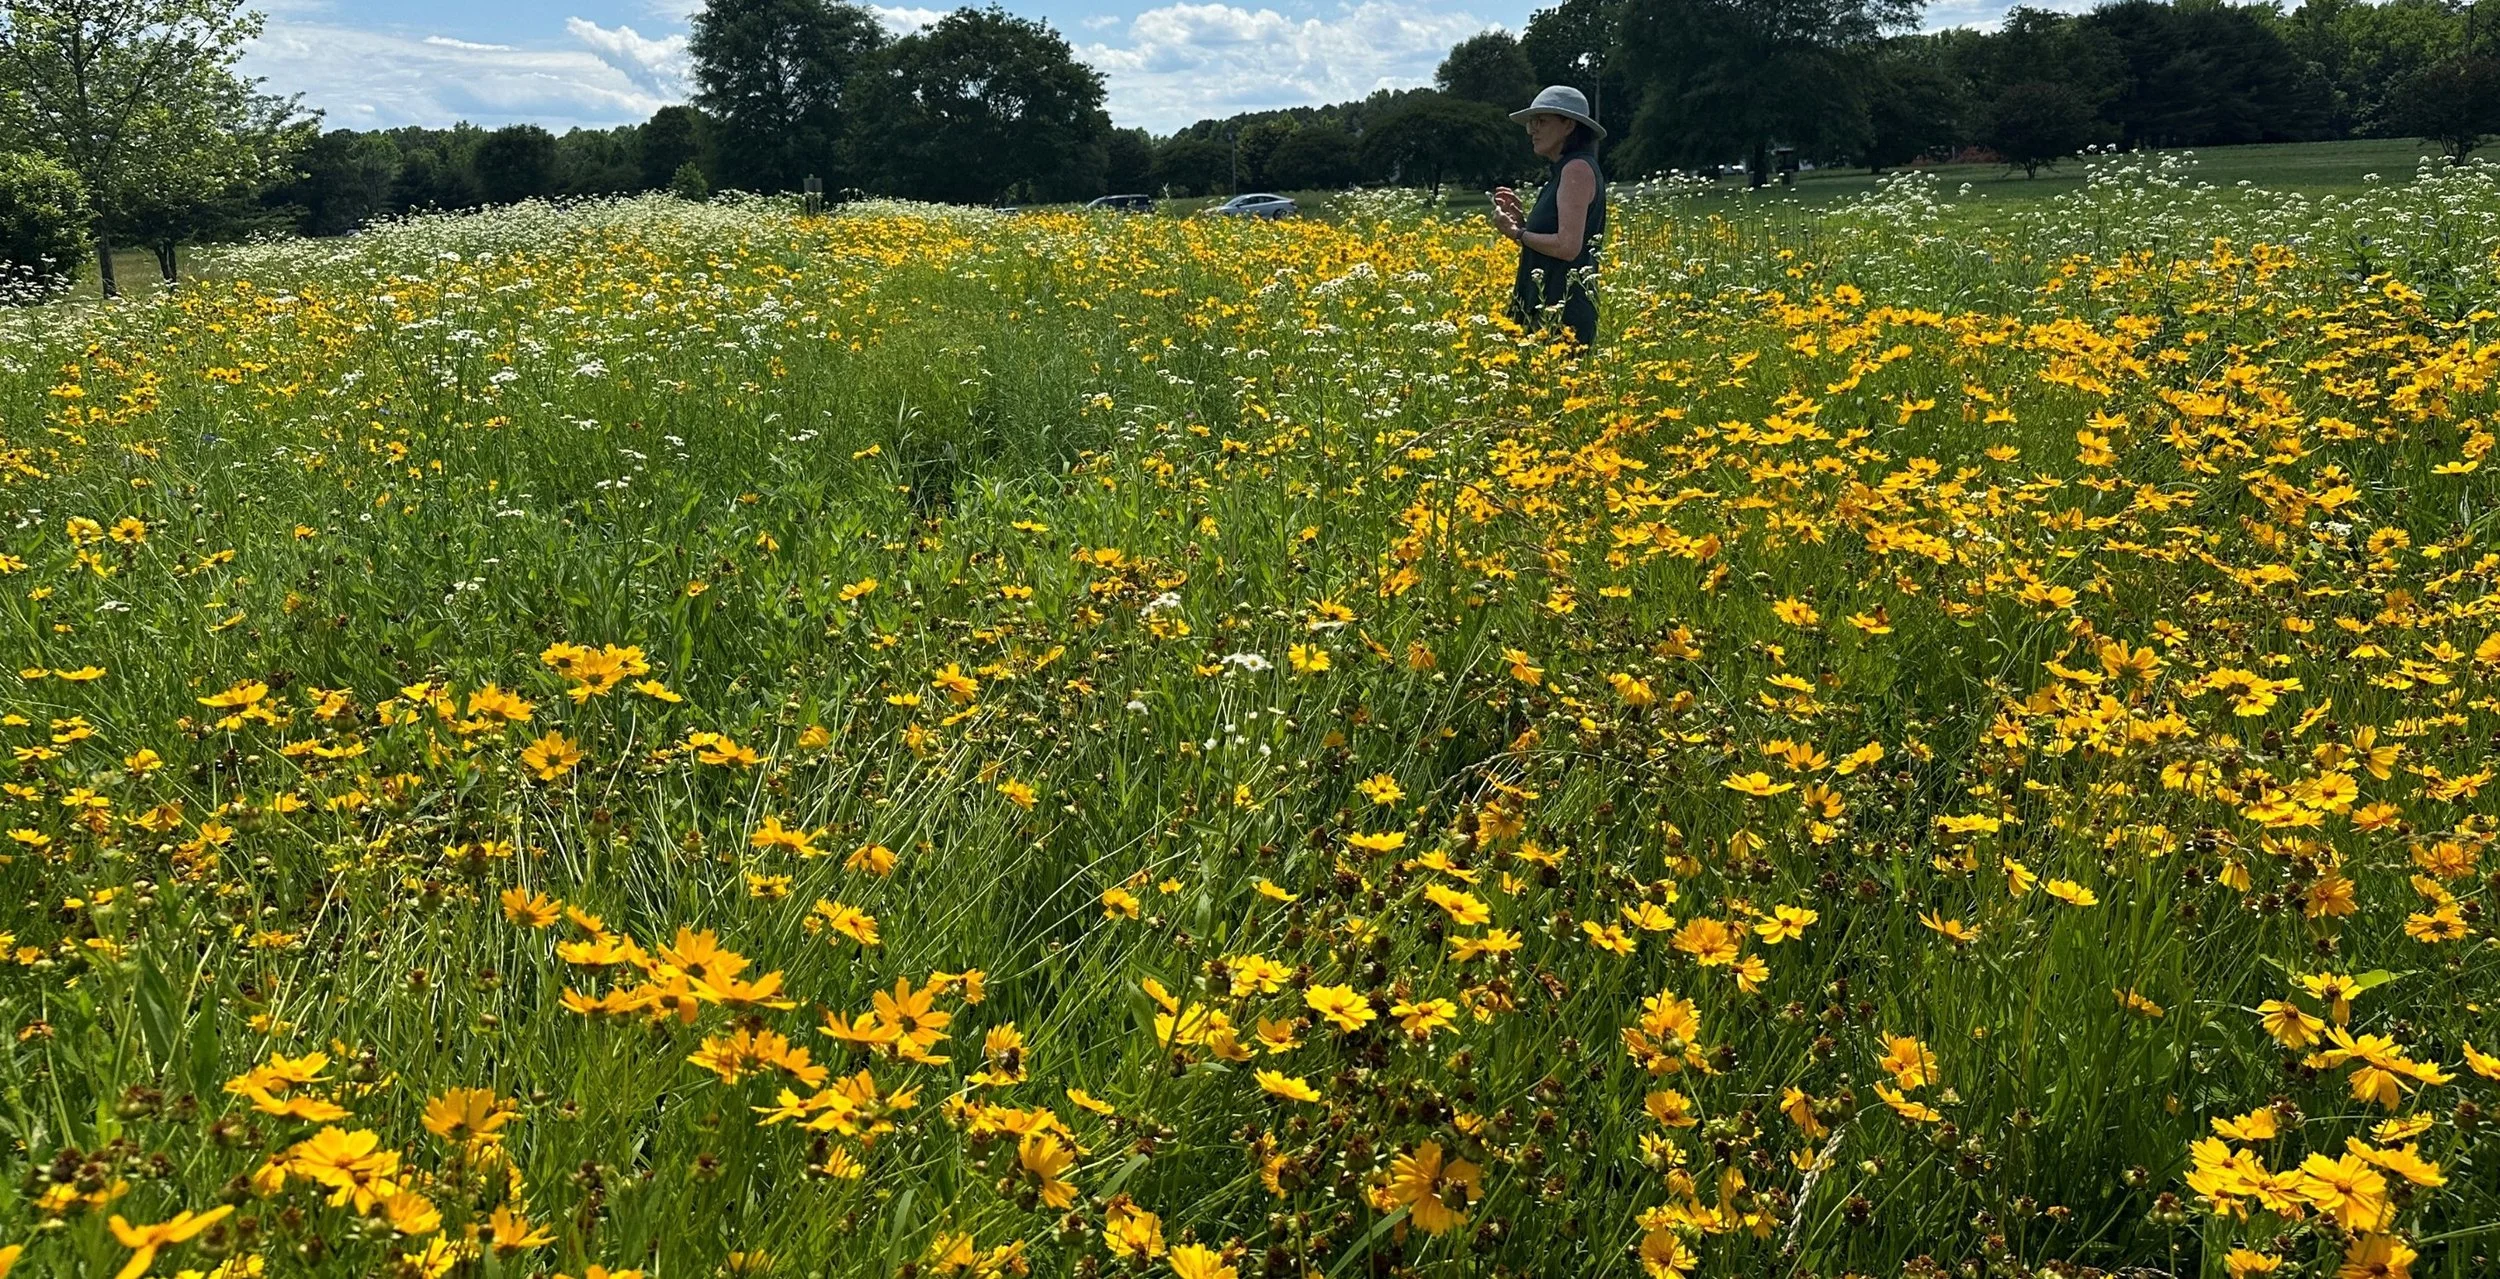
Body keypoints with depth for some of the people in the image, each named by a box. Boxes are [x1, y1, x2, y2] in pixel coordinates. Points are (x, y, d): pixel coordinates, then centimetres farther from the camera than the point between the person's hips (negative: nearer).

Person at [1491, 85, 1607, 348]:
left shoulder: (1578, 168, -11)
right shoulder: (1563, 170, 19)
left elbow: (1567, 246, -19)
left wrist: (1516, 233, -8)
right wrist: (1520, 217, 8)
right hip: (1546, 306, 10)